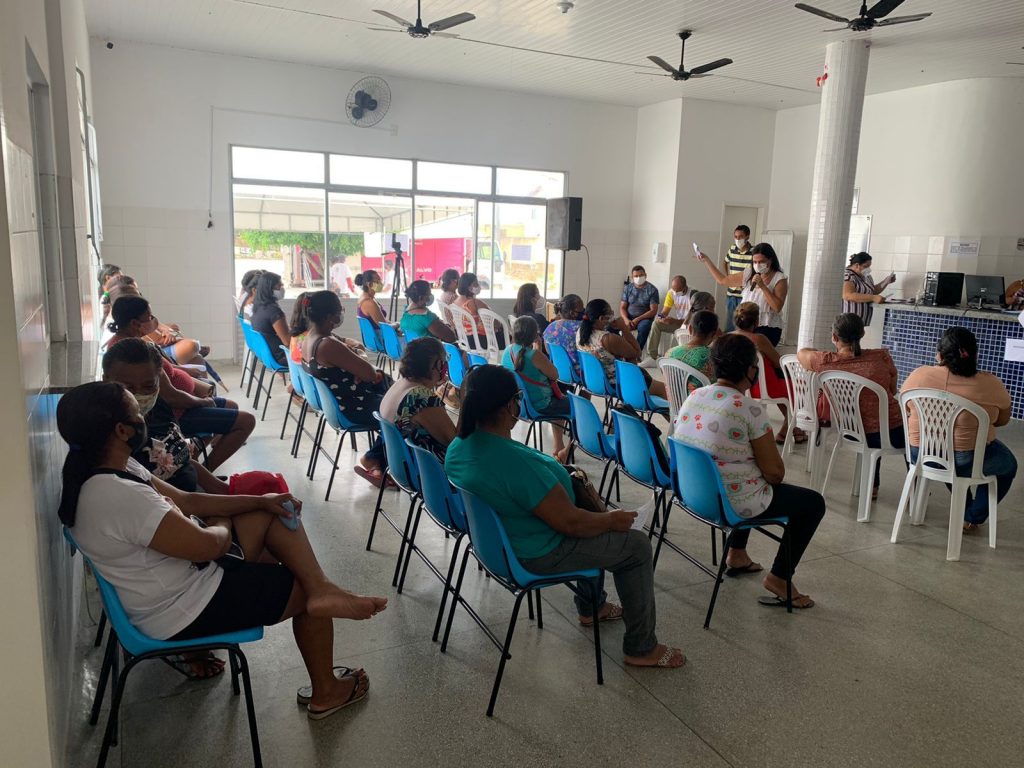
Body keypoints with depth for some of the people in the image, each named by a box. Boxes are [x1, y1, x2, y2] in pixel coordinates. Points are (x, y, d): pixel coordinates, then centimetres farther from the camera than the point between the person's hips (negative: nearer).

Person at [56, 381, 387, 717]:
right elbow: (206, 545, -29)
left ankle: (323, 589, -5)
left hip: (184, 573, 10)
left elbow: (186, 501, 7)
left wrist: (260, 501, 2)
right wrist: (223, 529, -5)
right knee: (305, 591, 6)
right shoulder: (120, 496, -34)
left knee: (274, 515, 9)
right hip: (184, 613, -10)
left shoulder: (111, 470, -2)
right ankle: (326, 693, 23)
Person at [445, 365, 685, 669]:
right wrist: (613, 520, -8)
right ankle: (641, 648, 15)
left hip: (495, 537, 9)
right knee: (637, 545, 2)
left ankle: (590, 607, 42)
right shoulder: (517, 462, -35)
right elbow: (570, 523, -27)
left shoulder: (458, 447, -7)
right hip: (535, 555, -9)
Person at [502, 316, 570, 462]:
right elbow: (555, 375, -14)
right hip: (538, 406, -8)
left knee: (560, 400, 33)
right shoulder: (535, 354, -27)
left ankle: (559, 448, 37)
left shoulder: (508, 350, -4)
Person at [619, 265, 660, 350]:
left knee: (642, 328, -38)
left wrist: (638, 319, -19)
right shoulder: (627, 288, 8)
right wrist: (626, 319, -16)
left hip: (644, 318, -3)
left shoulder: (652, 289, -3)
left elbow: (653, 311, -8)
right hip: (629, 318, 3)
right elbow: (622, 307, 5)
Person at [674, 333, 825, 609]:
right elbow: (775, 473, -15)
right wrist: (775, 472, 10)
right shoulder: (750, 409, -20)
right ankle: (778, 578, 11)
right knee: (814, 503, 12)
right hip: (732, 503, -7)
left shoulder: (693, 397, -1)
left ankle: (736, 554, 37)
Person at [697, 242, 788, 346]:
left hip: (768, 329, -4)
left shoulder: (780, 279, -4)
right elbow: (722, 280, 19)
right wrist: (706, 260, 18)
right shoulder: (748, 275, 10)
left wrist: (763, 286, -19)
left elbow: (777, 307, -15)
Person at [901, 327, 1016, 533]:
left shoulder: (919, 375, -12)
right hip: (965, 461, -3)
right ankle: (972, 518, 25)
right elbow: (1003, 420, 3)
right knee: (1008, 464, 27)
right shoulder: (990, 384, -15)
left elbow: (907, 410, 5)